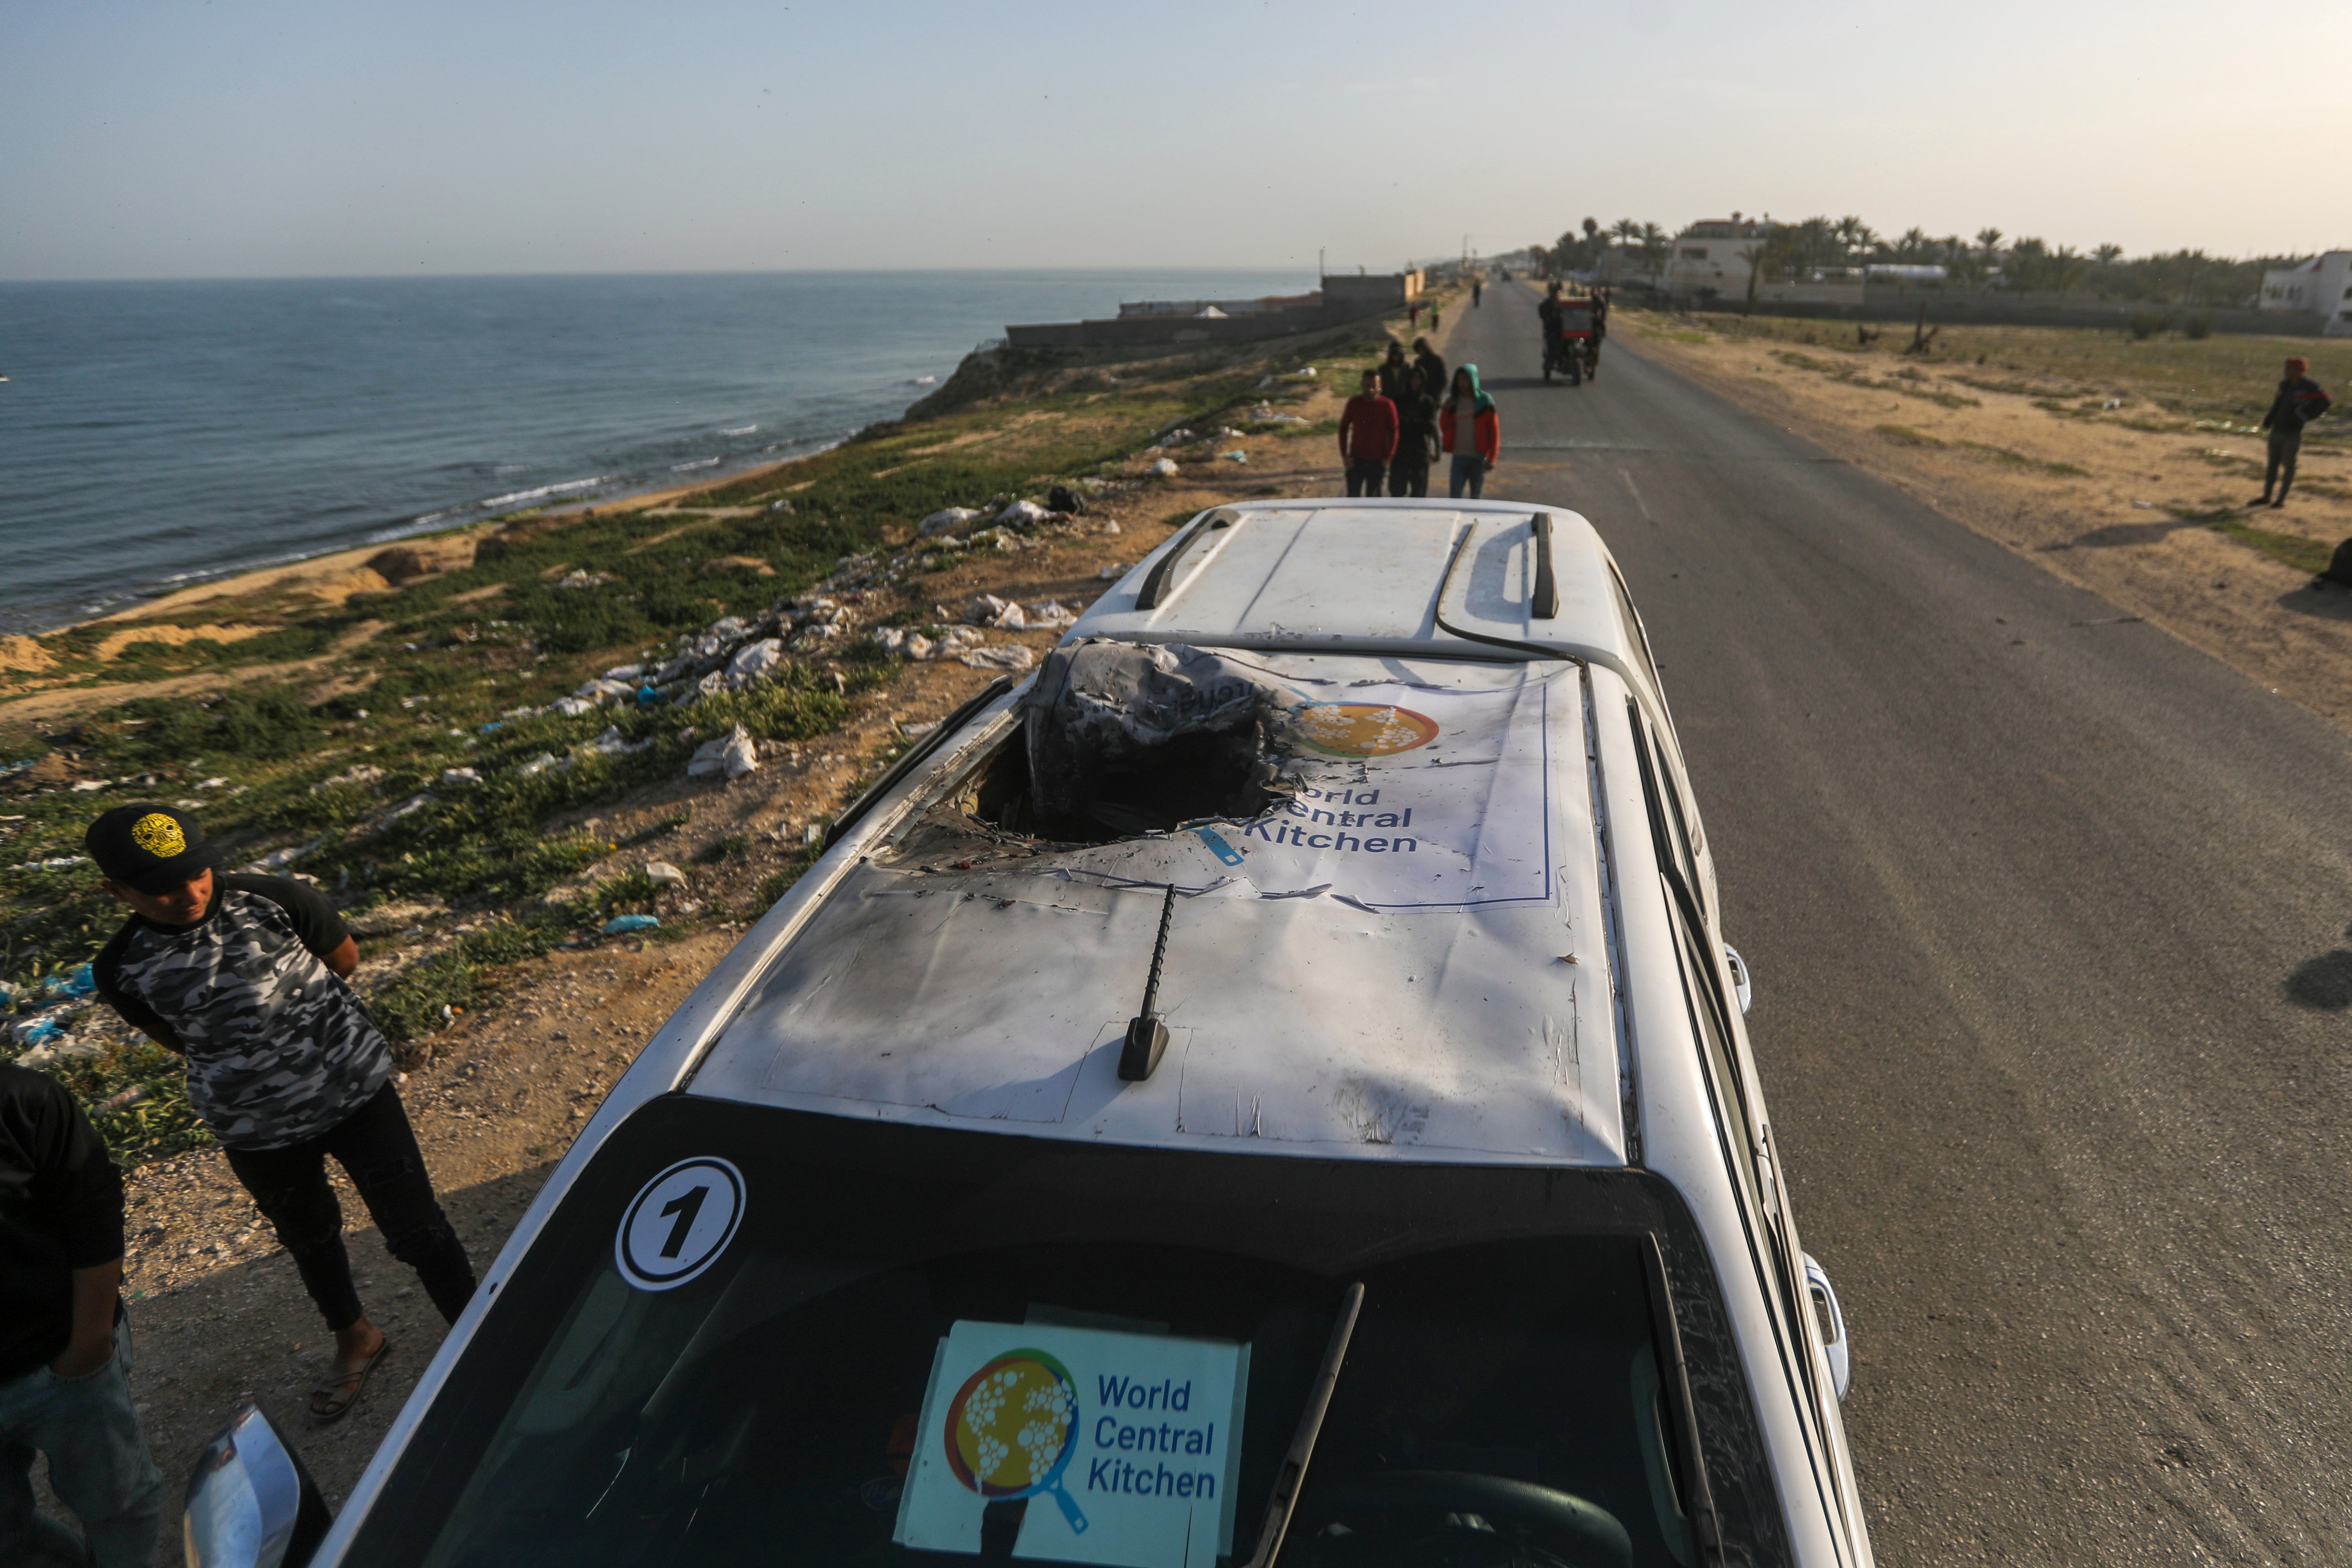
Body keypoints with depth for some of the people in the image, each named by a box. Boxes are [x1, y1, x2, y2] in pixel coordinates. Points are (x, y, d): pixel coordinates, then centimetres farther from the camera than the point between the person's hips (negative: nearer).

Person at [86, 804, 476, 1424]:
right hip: (259, 1133, 3)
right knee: (310, 1240, 26)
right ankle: (356, 1341, 52)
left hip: (356, 1092, -3)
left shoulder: (279, 901, -20)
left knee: (416, 1231, 4)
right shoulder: (123, 969, -13)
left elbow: (344, 961, -2)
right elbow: (180, 1039, 5)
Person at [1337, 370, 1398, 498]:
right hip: (1357, 460, 1)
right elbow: (1344, 428, 4)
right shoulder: (1354, 403, -2)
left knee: (1373, 497, 9)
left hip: (1378, 461, 0)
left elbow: (1394, 432, -2)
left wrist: (1389, 456, -9)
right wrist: (1345, 455, -3)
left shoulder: (1387, 405, -6)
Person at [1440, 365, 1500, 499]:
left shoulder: (1484, 401, -1)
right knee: (1455, 496, -6)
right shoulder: (1453, 402, 9)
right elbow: (1445, 428, 11)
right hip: (1459, 456, 2)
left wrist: (1492, 457, -7)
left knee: (1477, 496, 8)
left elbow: (1494, 431, -2)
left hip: (1478, 457, -2)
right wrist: (1446, 410, -6)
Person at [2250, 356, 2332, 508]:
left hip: (2292, 433, -6)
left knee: (2288, 465, 1)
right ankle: (2266, 497, 19)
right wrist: (2269, 419, 7)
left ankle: (2282, 498, 8)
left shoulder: (2309, 386, -11)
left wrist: (2303, 417, -16)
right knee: (2273, 463, 11)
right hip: (2277, 431, 6)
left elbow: (2323, 403, -14)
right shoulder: (2285, 385, 9)